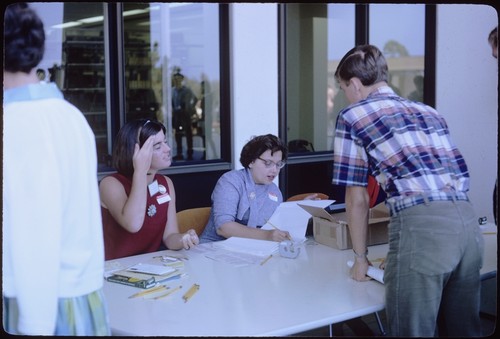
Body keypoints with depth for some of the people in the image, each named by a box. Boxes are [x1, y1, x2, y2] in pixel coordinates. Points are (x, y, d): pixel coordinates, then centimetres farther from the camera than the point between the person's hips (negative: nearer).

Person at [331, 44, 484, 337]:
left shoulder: (352, 116, 10)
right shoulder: (428, 111, 27)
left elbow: (357, 199, 10)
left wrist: (360, 257, 22)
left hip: (422, 225, -6)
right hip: (468, 221, 7)